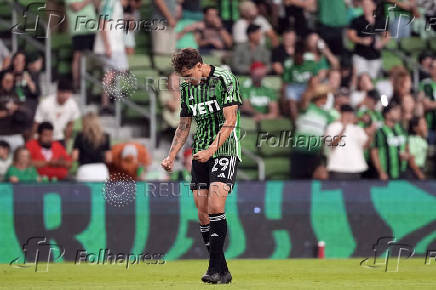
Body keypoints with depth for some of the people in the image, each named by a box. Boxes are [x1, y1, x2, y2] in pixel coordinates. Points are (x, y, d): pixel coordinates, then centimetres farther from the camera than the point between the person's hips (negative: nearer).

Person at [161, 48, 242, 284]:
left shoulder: (225, 80, -8)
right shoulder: (187, 88, 13)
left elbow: (230, 121, -14)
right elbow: (184, 126, 21)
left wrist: (211, 150, -21)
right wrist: (171, 156, 11)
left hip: (225, 151, -7)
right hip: (200, 156, 7)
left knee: (215, 207, -19)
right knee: (202, 214, 0)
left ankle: (216, 269, -18)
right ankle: (221, 270, 6)